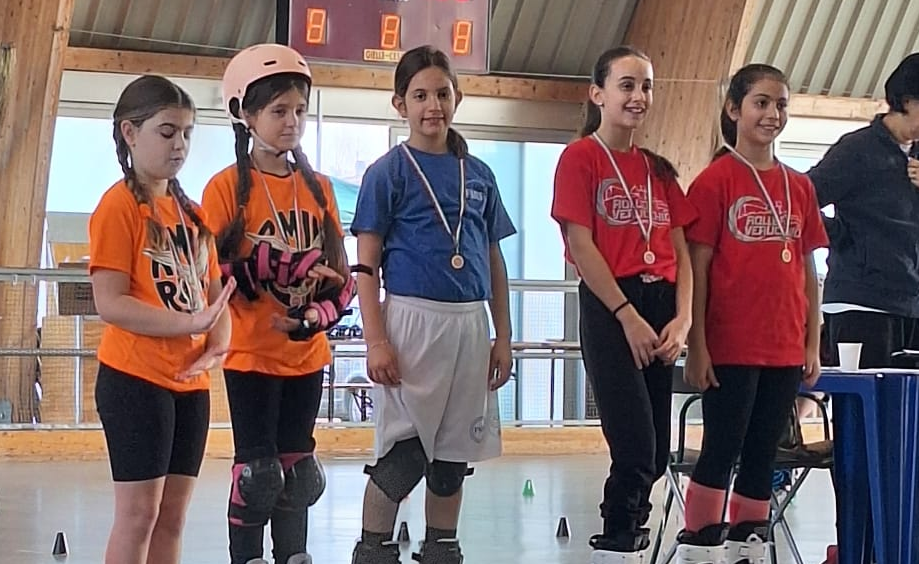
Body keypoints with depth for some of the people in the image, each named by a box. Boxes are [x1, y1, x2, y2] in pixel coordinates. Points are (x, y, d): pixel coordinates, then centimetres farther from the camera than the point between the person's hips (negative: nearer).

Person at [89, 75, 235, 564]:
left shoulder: (190, 210, 14)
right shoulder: (119, 204, -9)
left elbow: (213, 290, 16)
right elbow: (109, 303, -17)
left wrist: (218, 342, -5)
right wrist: (190, 324, -25)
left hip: (190, 381, 7)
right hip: (135, 377, -7)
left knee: (172, 515, 9)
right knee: (139, 512, -6)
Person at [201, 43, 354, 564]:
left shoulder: (318, 187, 7)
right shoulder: (227, 187, -7)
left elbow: (342, 271, 7)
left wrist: (320, 312, -12)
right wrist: (260, 266, -24)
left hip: (306, 352, 5)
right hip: (251, 352, -5)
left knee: (298, 471, 11)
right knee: (257, 472, -3)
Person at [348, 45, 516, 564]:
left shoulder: (479, 174, 11)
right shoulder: (388, 172, -2)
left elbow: (494, 262, 15)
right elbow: (367, 266, -5)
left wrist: (503, 336, 10)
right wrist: (376, 341, -13)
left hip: (469, 324, 5)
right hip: (411, 319, -5)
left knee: (454, 451, 10)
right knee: (403, 452, -6)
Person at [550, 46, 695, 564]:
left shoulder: (659, 169, 15)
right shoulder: (581, 158, -3)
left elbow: (680, 251, 12)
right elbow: (581, 246, -10)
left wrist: (683, 319, -3)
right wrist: (627, 315, -14)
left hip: (660, 311, 6)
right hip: (610, 308, -6)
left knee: (655, 454, 7)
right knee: (636, 449, -13)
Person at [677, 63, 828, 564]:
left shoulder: (799, 186, 11)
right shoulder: (716, 180, -5)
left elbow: (807, 270, 13)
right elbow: (697, 268, -8)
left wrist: (812, 343, 9)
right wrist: (696, 346, -12)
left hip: (784, 350, 5)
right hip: (731, 347, -5)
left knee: (762, 454, 10)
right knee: (721, 451, -2)